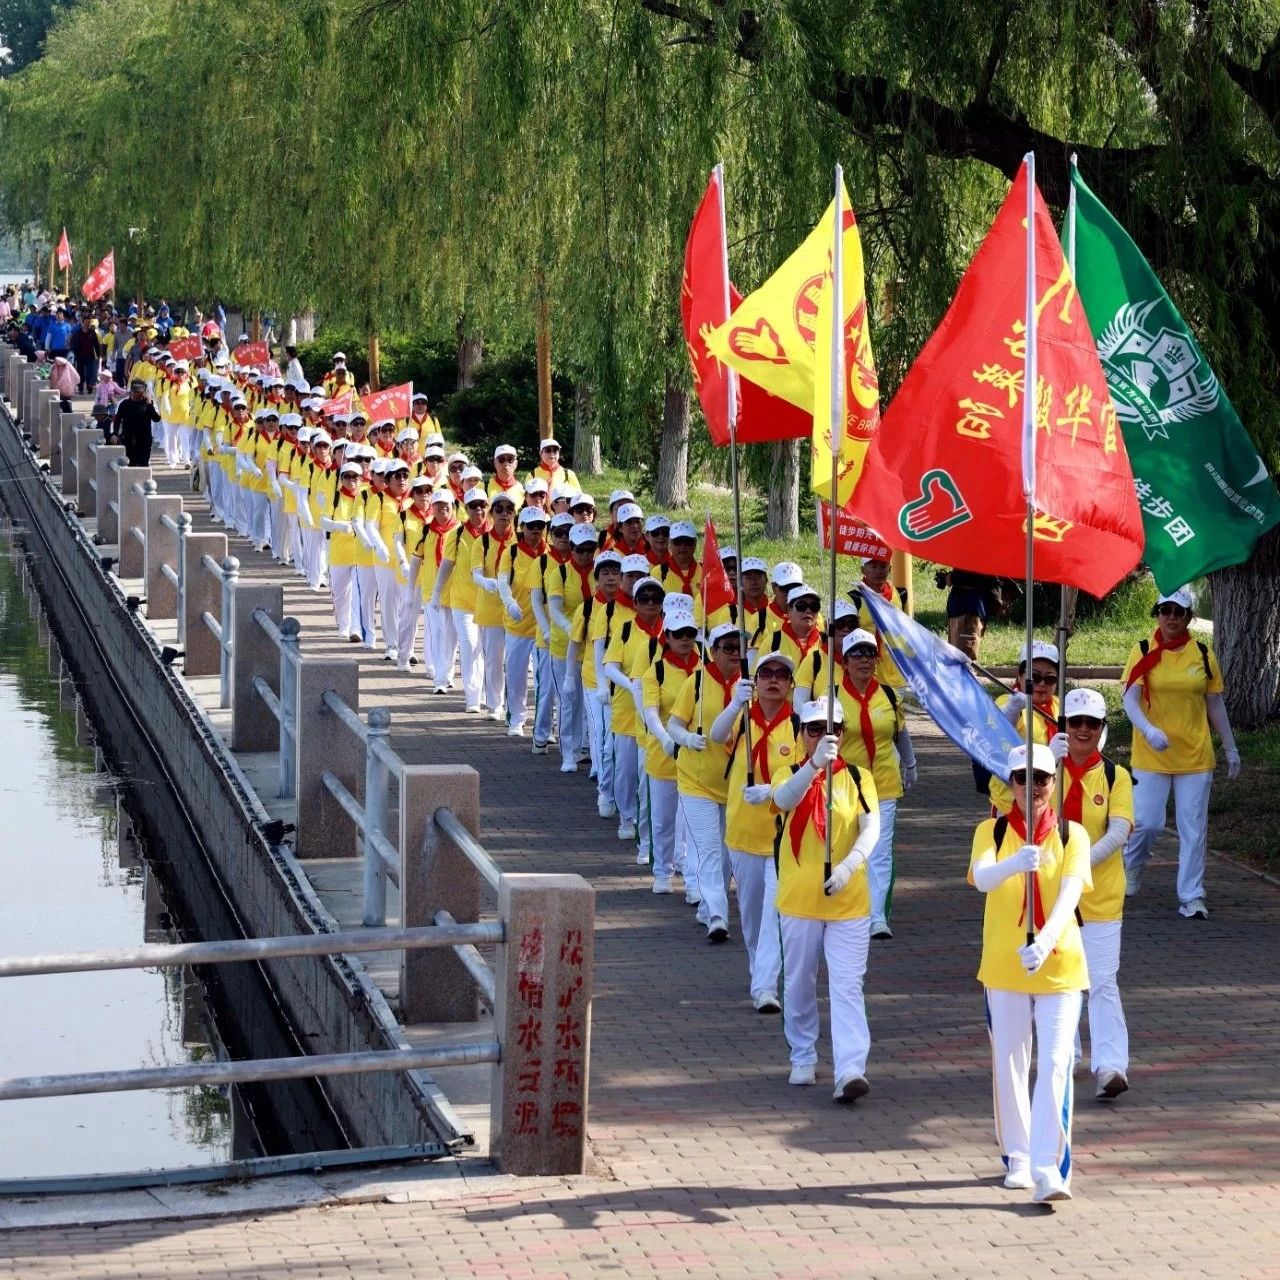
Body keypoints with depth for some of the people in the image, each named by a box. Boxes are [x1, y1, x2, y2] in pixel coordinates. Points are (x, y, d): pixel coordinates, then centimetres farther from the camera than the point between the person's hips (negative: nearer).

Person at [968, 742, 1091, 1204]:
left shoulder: (1072, 835, -1)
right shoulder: (992, 832, -1)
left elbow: (1069, 894, -16)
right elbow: (981, 878, -22)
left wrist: (1045, 941, -34)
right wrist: (1016, 863, -44)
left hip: (1060, 965, -1)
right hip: (1004, 966, 1)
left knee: (1055, 1064, -11)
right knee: (1009, 1064, 9)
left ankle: (1048, 1168, -13)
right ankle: (1017, 1157, 26)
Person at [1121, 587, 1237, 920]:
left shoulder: (1203, 654, 5)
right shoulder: (1143, 652, -2)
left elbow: (1215, 705, 12)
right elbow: (1130, 699, -10)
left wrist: (1230, 749, 13)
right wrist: (1148, 730, -28)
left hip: (1195, 755, 2)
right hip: (1151, 756, -2)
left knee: (1194, 828, 1)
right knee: (1147, 822, -4)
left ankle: (1192, 897, 7)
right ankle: (1132, 865, 28)